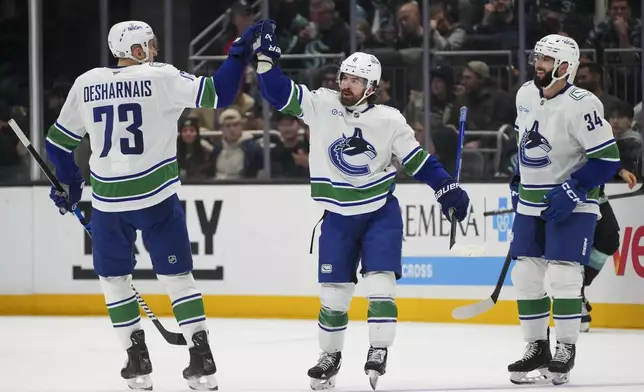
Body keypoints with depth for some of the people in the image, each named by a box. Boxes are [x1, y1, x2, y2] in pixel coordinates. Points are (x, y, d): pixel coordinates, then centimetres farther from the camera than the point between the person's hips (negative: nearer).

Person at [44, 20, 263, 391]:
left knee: (114, 277, 18)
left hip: (108, 201, 2)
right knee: (177, 275, 8)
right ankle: (202, 362, 3)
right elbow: (217, 93, -12)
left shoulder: (86, 84, 4)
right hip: (156, 198, -2)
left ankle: (138, 362, 13)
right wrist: (239, 55, 0)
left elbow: (60, 141, 13)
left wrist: (67, 185, 28)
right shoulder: (161, 78, -7)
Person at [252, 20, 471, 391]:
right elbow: (279, 93, -9)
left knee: (380, 280, -13)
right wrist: (267, 56, -23)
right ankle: (331, 355, 20)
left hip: (381, 211, -1)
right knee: (334, 289, 5)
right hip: (338, 216, 1)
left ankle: (379, 352, -9)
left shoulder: (389, 120, -7)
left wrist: (447, 189, -3)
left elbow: (417, 159, 1)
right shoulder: (321, 105, -6)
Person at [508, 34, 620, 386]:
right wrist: (518, 182, 19)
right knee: (525, 275, 5)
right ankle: (537, 347, 16)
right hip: (532, 202, 7)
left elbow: (607, 158, -20)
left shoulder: (581, 105, -20)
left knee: (562, 275, -13)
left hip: (571, 203, -7)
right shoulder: (525, 95, 3)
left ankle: (566, 350, -2)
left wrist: (572, 192, -23)